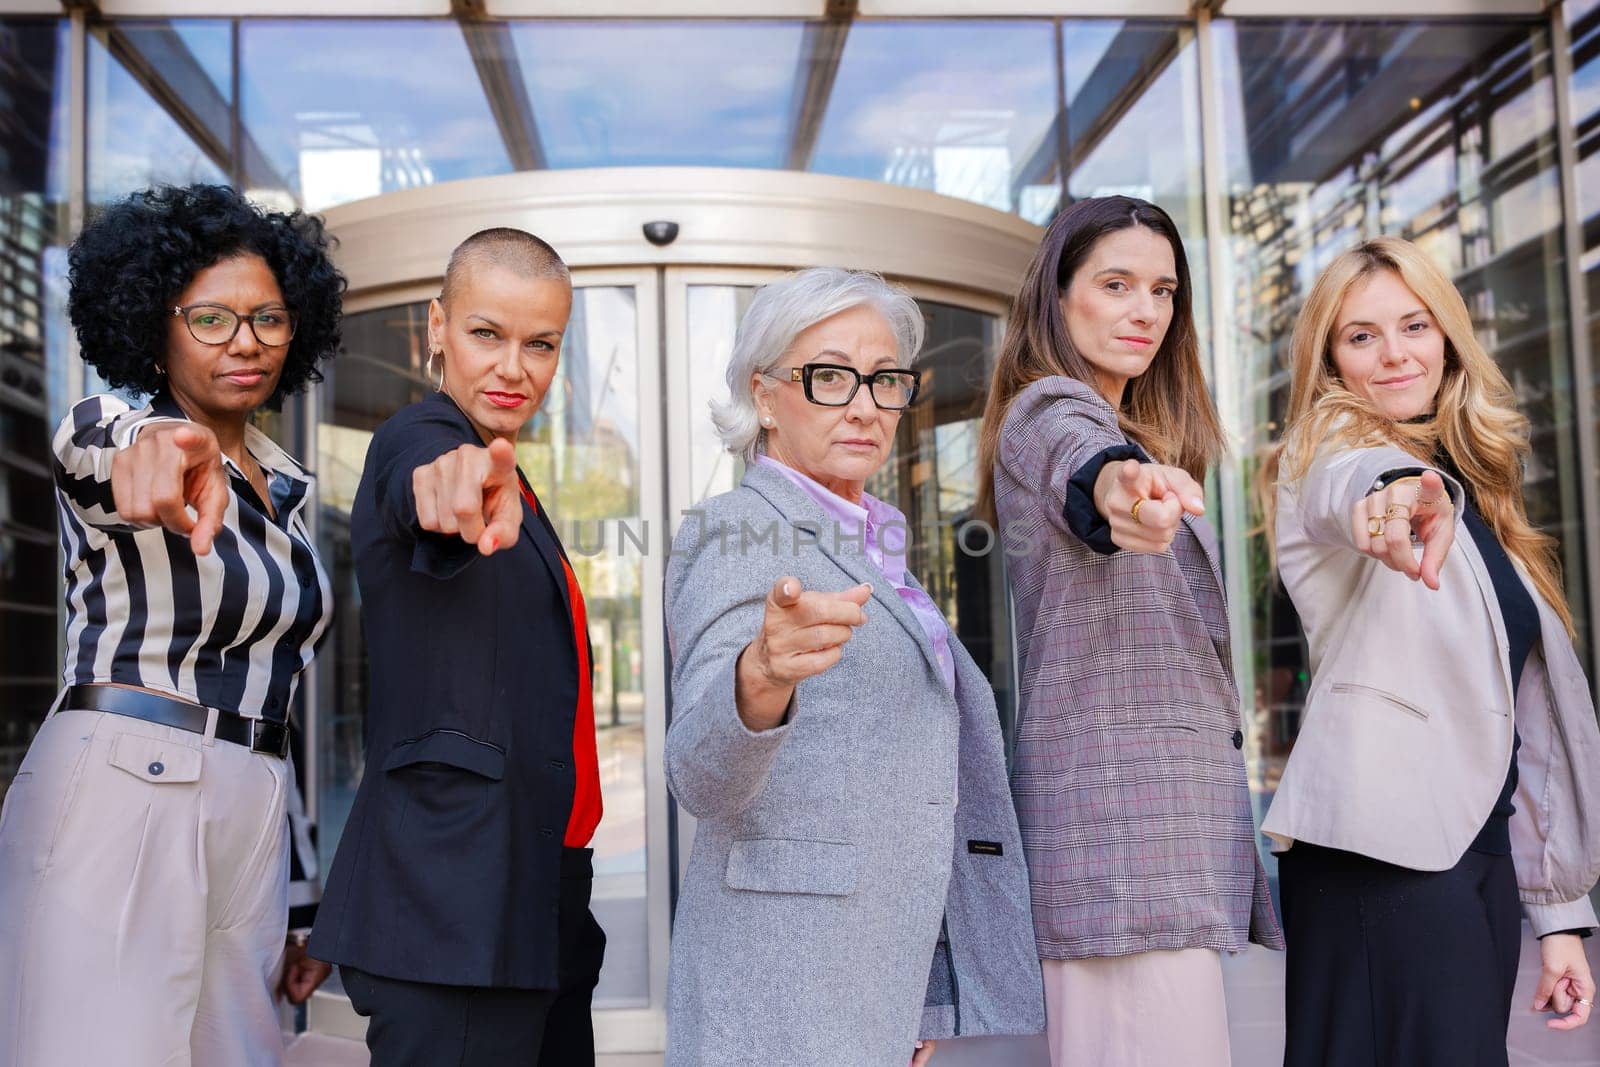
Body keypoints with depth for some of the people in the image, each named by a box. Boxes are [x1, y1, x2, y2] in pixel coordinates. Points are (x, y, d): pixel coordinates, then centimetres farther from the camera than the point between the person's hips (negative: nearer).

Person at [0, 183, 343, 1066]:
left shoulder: (287, 488, 15)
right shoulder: (105, 429, -2)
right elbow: (95, 444, -30)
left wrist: (292, 899, 18)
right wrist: (159, 447, -56)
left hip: (249, 824, 6)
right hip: (118, 801, -6)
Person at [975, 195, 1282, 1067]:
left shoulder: (1138, 432, 24)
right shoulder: (1052, 410, -7)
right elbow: (1078, 463, -33)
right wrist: (1119, 480, -54)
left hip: (1174, 793, 10)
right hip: (1122, 803, -10)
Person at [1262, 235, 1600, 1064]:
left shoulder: (1477, 500, 21)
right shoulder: (1326, 454, 2)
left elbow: (1525, 721, 21)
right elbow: (1353, 487, -26)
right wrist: (1403, 495, -50)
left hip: (1477, 851, 7)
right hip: (1386, 847, -7)